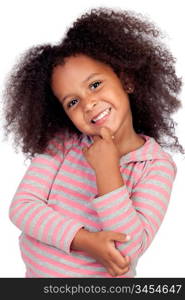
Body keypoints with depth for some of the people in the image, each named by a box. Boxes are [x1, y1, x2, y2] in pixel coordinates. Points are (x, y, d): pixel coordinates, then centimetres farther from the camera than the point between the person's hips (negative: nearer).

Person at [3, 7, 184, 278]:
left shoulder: (158, 166, -15)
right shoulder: (61, 143, -8)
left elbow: (130, 249, -21)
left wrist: (107, 171, -29)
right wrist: (84, 241, -26)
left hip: (102, 276, -2)